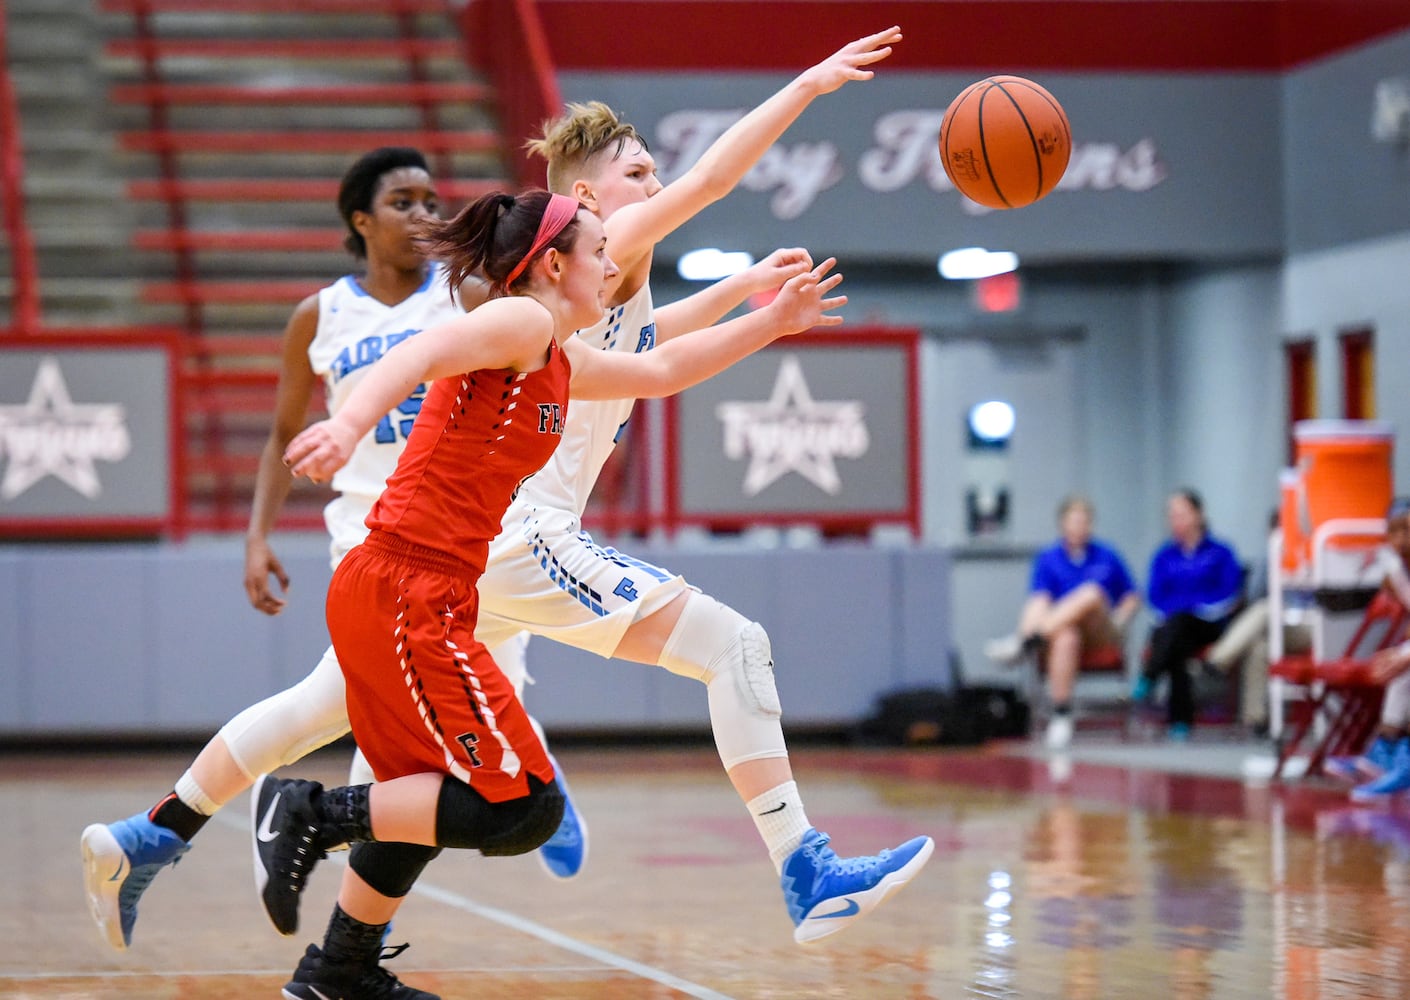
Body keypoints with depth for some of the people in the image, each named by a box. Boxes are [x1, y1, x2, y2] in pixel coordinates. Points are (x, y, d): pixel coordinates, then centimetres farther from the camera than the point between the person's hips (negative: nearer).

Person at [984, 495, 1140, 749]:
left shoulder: (1107, 556, 15)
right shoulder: (1047, 559, 12)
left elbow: (1132, 597, 19)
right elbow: (1039, 600, 0)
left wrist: (1117, 622, 1)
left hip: (1101, 635, 1)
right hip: (1061, 628, 0)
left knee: (1092, 593, -34)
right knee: (1066, 638, -41)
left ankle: (1025, 642, -47)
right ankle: (1060, 715, -48)